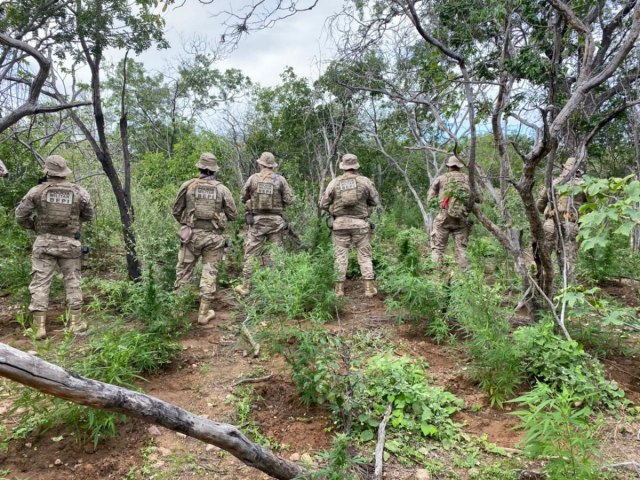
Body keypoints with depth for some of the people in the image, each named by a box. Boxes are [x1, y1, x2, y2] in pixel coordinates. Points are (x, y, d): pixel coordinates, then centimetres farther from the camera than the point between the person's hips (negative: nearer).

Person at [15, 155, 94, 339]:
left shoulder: (37, 191, -5)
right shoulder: (79, 192, -3)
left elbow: (20, 216, 0)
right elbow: (89, 216, 9)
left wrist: (33, 226, 18)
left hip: (44, 242, -1)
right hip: (69, 243, 1)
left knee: (40, 283, 5)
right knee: (72, 282, 11)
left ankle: (40, 326, 4)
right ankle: (76, 322, 15)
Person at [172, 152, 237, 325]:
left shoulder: (187, 186, -2)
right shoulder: (222, 189, -2)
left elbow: (176, 210, 6)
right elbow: (233, 214, 4)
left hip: (191, 235, 0)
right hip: (213, 237, 0)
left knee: (184, 271, 11)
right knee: (209, 273, 7)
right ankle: (204, 313, 11)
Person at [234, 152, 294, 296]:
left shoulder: (253, 178, -2)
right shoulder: (280, 179, -3)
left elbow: (244, 198, 7)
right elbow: (289, 199, -3)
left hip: (257, 220, 0)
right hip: (275, 220, 0)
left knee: (251, 254, 5)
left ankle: (246, 286, 7)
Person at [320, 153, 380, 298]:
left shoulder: (335, 182, -2)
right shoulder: (365, 181, -2)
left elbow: (323, 204, 2)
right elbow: (375, 201, 4)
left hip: (340, 223, 0)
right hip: (360, 223, 0)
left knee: (340, 256, 7)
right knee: (364, 255, 8)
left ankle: (339, 288, 8)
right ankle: (369, 288, 8)